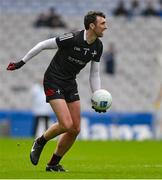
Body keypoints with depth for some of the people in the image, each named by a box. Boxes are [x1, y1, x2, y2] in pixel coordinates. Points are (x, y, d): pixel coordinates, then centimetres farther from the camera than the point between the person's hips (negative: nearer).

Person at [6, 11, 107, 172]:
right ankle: (40, 143, 9)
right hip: (53, 82, -7)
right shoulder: (72, 39, -23)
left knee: (75, 129, 1)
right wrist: (22, 62, -8)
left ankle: (53, 164, 17)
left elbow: (94, 74, 9)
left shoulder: (98, 46, -1)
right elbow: (43, 45, -13)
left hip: (70, 84, 7)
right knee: (66, 125, -20)